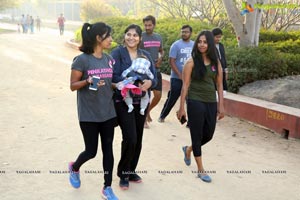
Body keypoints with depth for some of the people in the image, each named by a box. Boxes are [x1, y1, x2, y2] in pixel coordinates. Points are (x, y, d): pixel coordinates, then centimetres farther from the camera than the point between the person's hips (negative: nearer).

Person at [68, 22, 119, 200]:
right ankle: (74, 168, 39)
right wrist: (88, 81, -27)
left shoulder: (109, 59, 5)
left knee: (108, 150, 8)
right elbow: (73, 86, -9)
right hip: (89, 115, -5)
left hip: (108, 113, 5)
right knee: (91, 151, 5)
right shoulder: (82, 60, -12)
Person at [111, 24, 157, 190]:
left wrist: (149, 83, -17)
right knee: (130, 138, -12)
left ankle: (131, 170, 29)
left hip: (141, 102, 5)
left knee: (138, 140, 9)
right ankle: (123, 173, 10)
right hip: (123, 102, -5)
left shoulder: (146, 55, 11)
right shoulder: (117, 53, -4)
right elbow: (114, 77, -14)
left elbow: (154, 77, 6)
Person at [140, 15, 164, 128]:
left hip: (156, 70, 5)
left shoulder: (159, 37, 8)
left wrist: (161, 57, 1)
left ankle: (148, 111, 33)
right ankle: (144, 119, 17)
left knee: (158, 95, 6)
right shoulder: (140, 37, -9)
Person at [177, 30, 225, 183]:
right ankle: (201, 170, 16)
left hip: (211, 103, 5)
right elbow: (185, 85, -6)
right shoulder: (192, 62, -6)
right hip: (195, 102, -4)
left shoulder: (216, 62, 6)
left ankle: (188, 149, 42)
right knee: (197, 135, 3)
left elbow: (219, 85, 9)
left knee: (208, 135, 11)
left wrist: (221, 106, 4)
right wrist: (181, 107, -7)